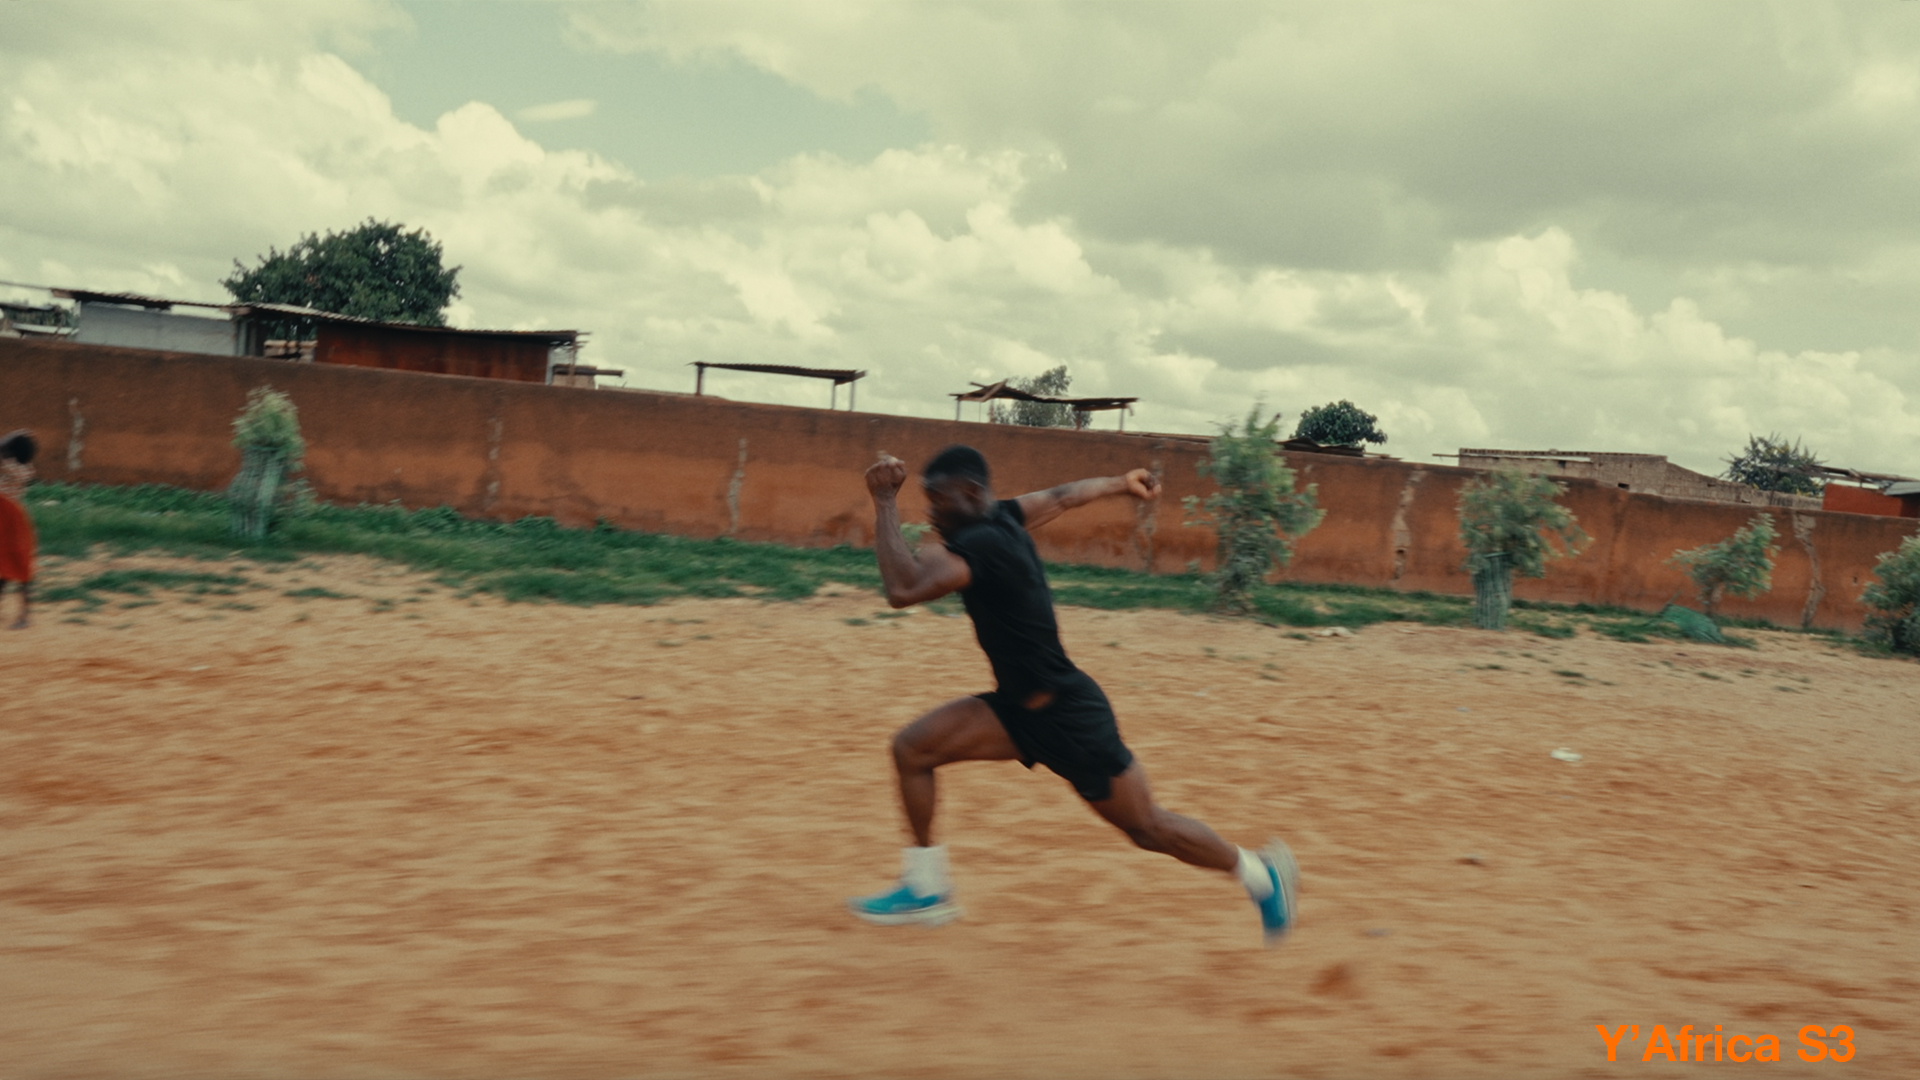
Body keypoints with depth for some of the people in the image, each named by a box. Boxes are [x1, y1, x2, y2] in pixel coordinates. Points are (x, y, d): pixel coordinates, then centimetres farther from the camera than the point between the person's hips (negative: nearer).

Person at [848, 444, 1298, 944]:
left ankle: (1261, 872, 30)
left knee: (1148, 829, 8)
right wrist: (1122, 483, 36)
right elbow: (1065, 495, 18)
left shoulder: (982, 543, -27)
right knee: (912, 748, -3)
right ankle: (927, 889, 8)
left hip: (1067, 718, -9)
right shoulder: (1002, 517, 0)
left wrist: (885, 504, -29)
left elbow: (903, 590, -38)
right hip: (1020, 708, 9)